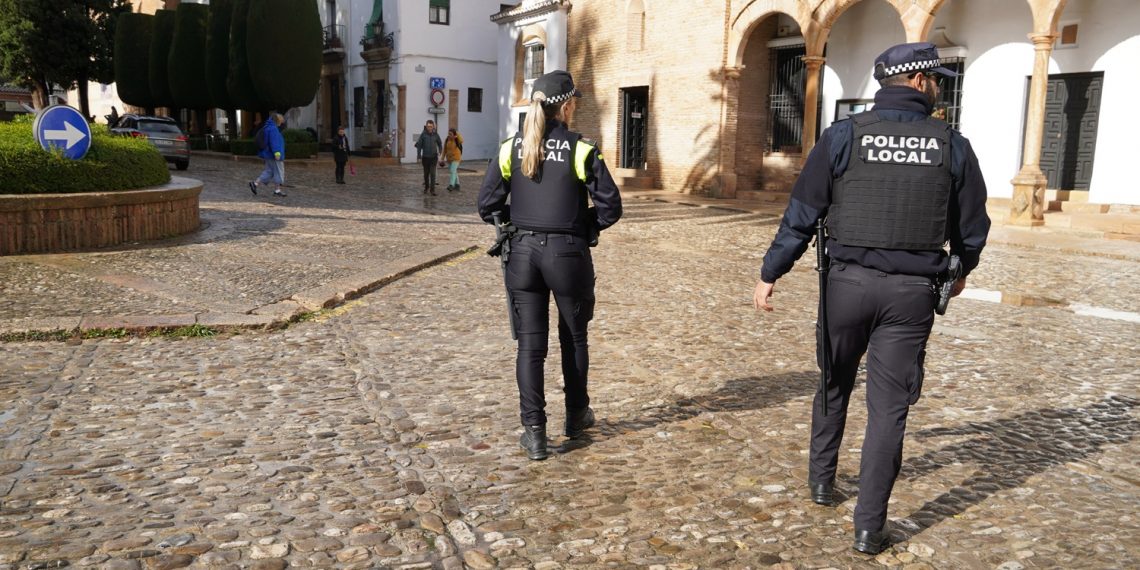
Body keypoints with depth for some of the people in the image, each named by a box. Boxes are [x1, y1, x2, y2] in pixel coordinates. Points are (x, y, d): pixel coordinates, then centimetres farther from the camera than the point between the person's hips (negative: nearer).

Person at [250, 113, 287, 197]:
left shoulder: (267, 127, 16)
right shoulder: (273, 129, -17)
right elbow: (274, 142, -24)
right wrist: (277, 153, -27)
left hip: (268, 154, 10)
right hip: (273, 155, -10)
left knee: (269, 171, 13)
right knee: (278, 171, -1)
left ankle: (255, 184, 6)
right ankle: (277, 190, 4)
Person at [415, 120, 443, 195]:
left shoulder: (436, 134, -2)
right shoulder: (423, 134, -6)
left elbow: (440, 144, 11)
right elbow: (419, 145, -2)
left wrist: (440, 154, 3)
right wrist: (419, 157, -4)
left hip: (433, 157, 0)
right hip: (425, 157, 0)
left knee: (432, 173, -11)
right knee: (426, 173, 11)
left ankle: (432, 190, -10)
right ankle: (426, 187, 30)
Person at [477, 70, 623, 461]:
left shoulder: (510, 149, 0)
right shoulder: (581, 151, -9)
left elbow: (487, 206, 1)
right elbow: (610, 207, -10)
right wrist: (585, 228, 8)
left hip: (522, 253, 2)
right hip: (568, 255, -2)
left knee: (530, 344, 7)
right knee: (574, 338, 17)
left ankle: (534, 432, 6)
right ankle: (576, 417, 32)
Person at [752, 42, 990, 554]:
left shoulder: (844, 136, -3)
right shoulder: (952, 145, 1)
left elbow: (802, 215, -5)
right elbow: (972, 227, 9)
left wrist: (770, 274, 3)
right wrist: (962, 270, 29)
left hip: (848, 281, 0)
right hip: (913, 292, 0)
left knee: (834, 384, 22)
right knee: (888, 407, 5)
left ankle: (821, 479, 37)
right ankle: (869, 527, 9)